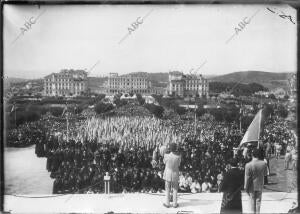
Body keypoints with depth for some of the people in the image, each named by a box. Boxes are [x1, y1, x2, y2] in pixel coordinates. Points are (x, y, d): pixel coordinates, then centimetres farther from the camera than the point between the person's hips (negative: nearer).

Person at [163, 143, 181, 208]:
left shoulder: (166, 156, -18)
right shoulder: (178, 157, -17)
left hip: (167, 175, 0)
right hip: (175, 175, 0)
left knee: (167, 190, 13)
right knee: (175, 190, 15)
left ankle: (167, 204, 20)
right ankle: (175, 204, 20)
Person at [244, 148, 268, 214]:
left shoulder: (248, 165, -23)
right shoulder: (263, 163, -14)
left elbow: (247, 177, -16)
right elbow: (265, 173, 2)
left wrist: (246, 187, -5)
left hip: (252, 186, -2)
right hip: (260, 185, 3)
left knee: (252, 200, 13)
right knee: (258, 200, 17)